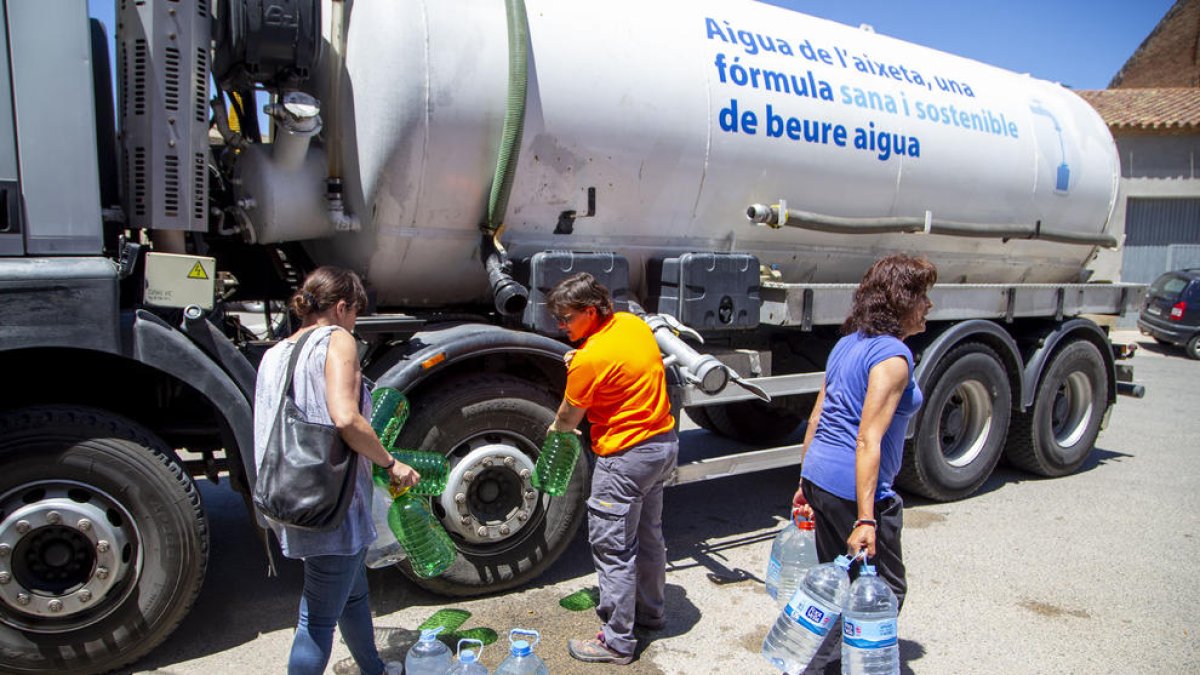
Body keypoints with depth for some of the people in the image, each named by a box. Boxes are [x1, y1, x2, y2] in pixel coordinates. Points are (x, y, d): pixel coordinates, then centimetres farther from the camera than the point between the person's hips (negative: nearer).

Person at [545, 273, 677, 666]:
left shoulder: (590, 359, -22)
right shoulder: (634, 324, 1)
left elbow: (568, 418, -8)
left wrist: (556, 429, 16)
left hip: (625, 458, -9)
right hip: (664, 442, 9)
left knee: (613, 549, 3)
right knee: (648, 536, 23)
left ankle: (617, 642, 13)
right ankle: (650, 613, 39)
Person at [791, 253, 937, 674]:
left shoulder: (848, 343, 11)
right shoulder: (893, 355, -16)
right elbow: (869, 440, -22)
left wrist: (806, 483, 20)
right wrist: (866, 518, -23)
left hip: (818, 478, 9)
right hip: (855, 489, -9)